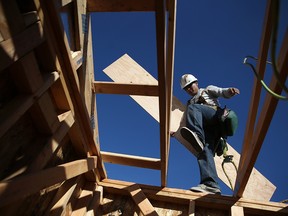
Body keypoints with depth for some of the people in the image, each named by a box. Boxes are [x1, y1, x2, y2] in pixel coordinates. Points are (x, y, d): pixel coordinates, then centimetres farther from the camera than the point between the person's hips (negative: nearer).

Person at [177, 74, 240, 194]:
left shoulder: (208, 90, 28)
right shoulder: (190, 102, 39)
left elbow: (223, 93, 9)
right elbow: (186, 121, 29)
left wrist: (230, 91, -16)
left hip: (216, 116, -3)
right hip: (206, 128, 3)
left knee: (192, 107, -28)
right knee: (204, 150, -25)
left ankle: (196, 135, -51)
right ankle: (211, 185, -38)